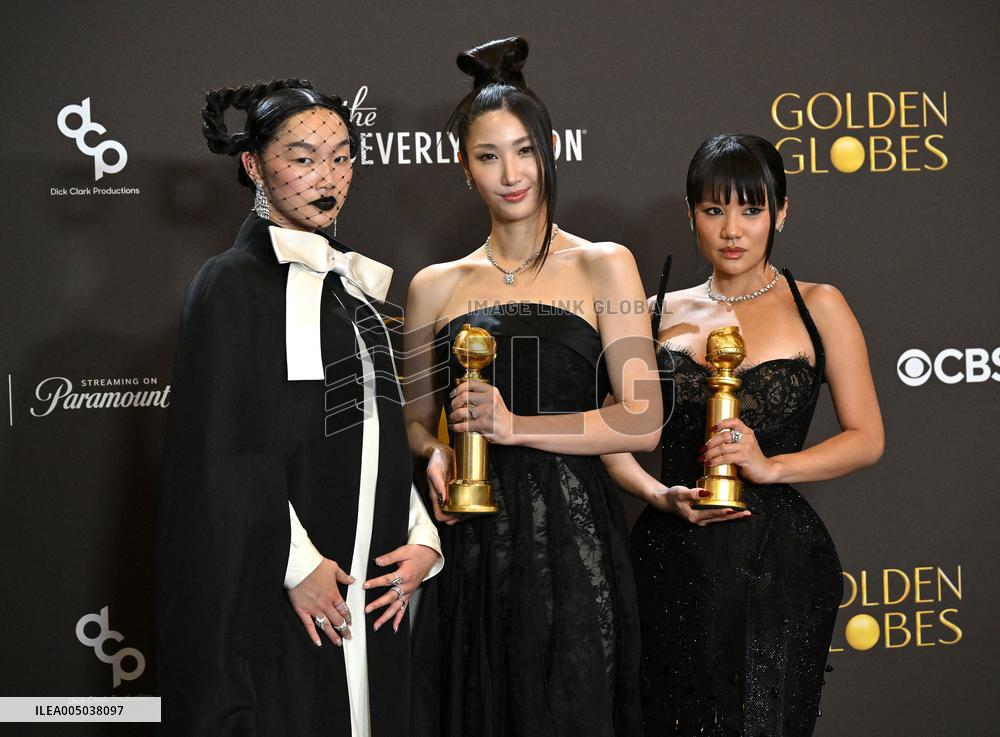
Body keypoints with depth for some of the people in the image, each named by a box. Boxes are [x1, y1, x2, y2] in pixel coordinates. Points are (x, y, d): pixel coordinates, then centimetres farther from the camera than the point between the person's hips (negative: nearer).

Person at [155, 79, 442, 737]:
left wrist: (424, 539, 2)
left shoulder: (354, 287, 16)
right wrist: (296, 561, -16)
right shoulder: (234, 283, -5)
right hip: (274, 594, -7)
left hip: (371, 590, 7)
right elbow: (221, 448, -12)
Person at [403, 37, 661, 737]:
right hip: (472, 545, 3)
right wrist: (436, 454, -3)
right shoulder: (435, 286, 11)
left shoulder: (603, 266, 3)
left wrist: (514, 425, -12)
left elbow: (641, 422, -5)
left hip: (570, 539, -2)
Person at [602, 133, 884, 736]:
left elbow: (867, 439, 1)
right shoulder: (660, 313, 10)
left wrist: (769, 465, -13)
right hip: (673, 560, 2)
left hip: (777, 558, -2)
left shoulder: (817, 307, 4)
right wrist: (660, 495, -9)